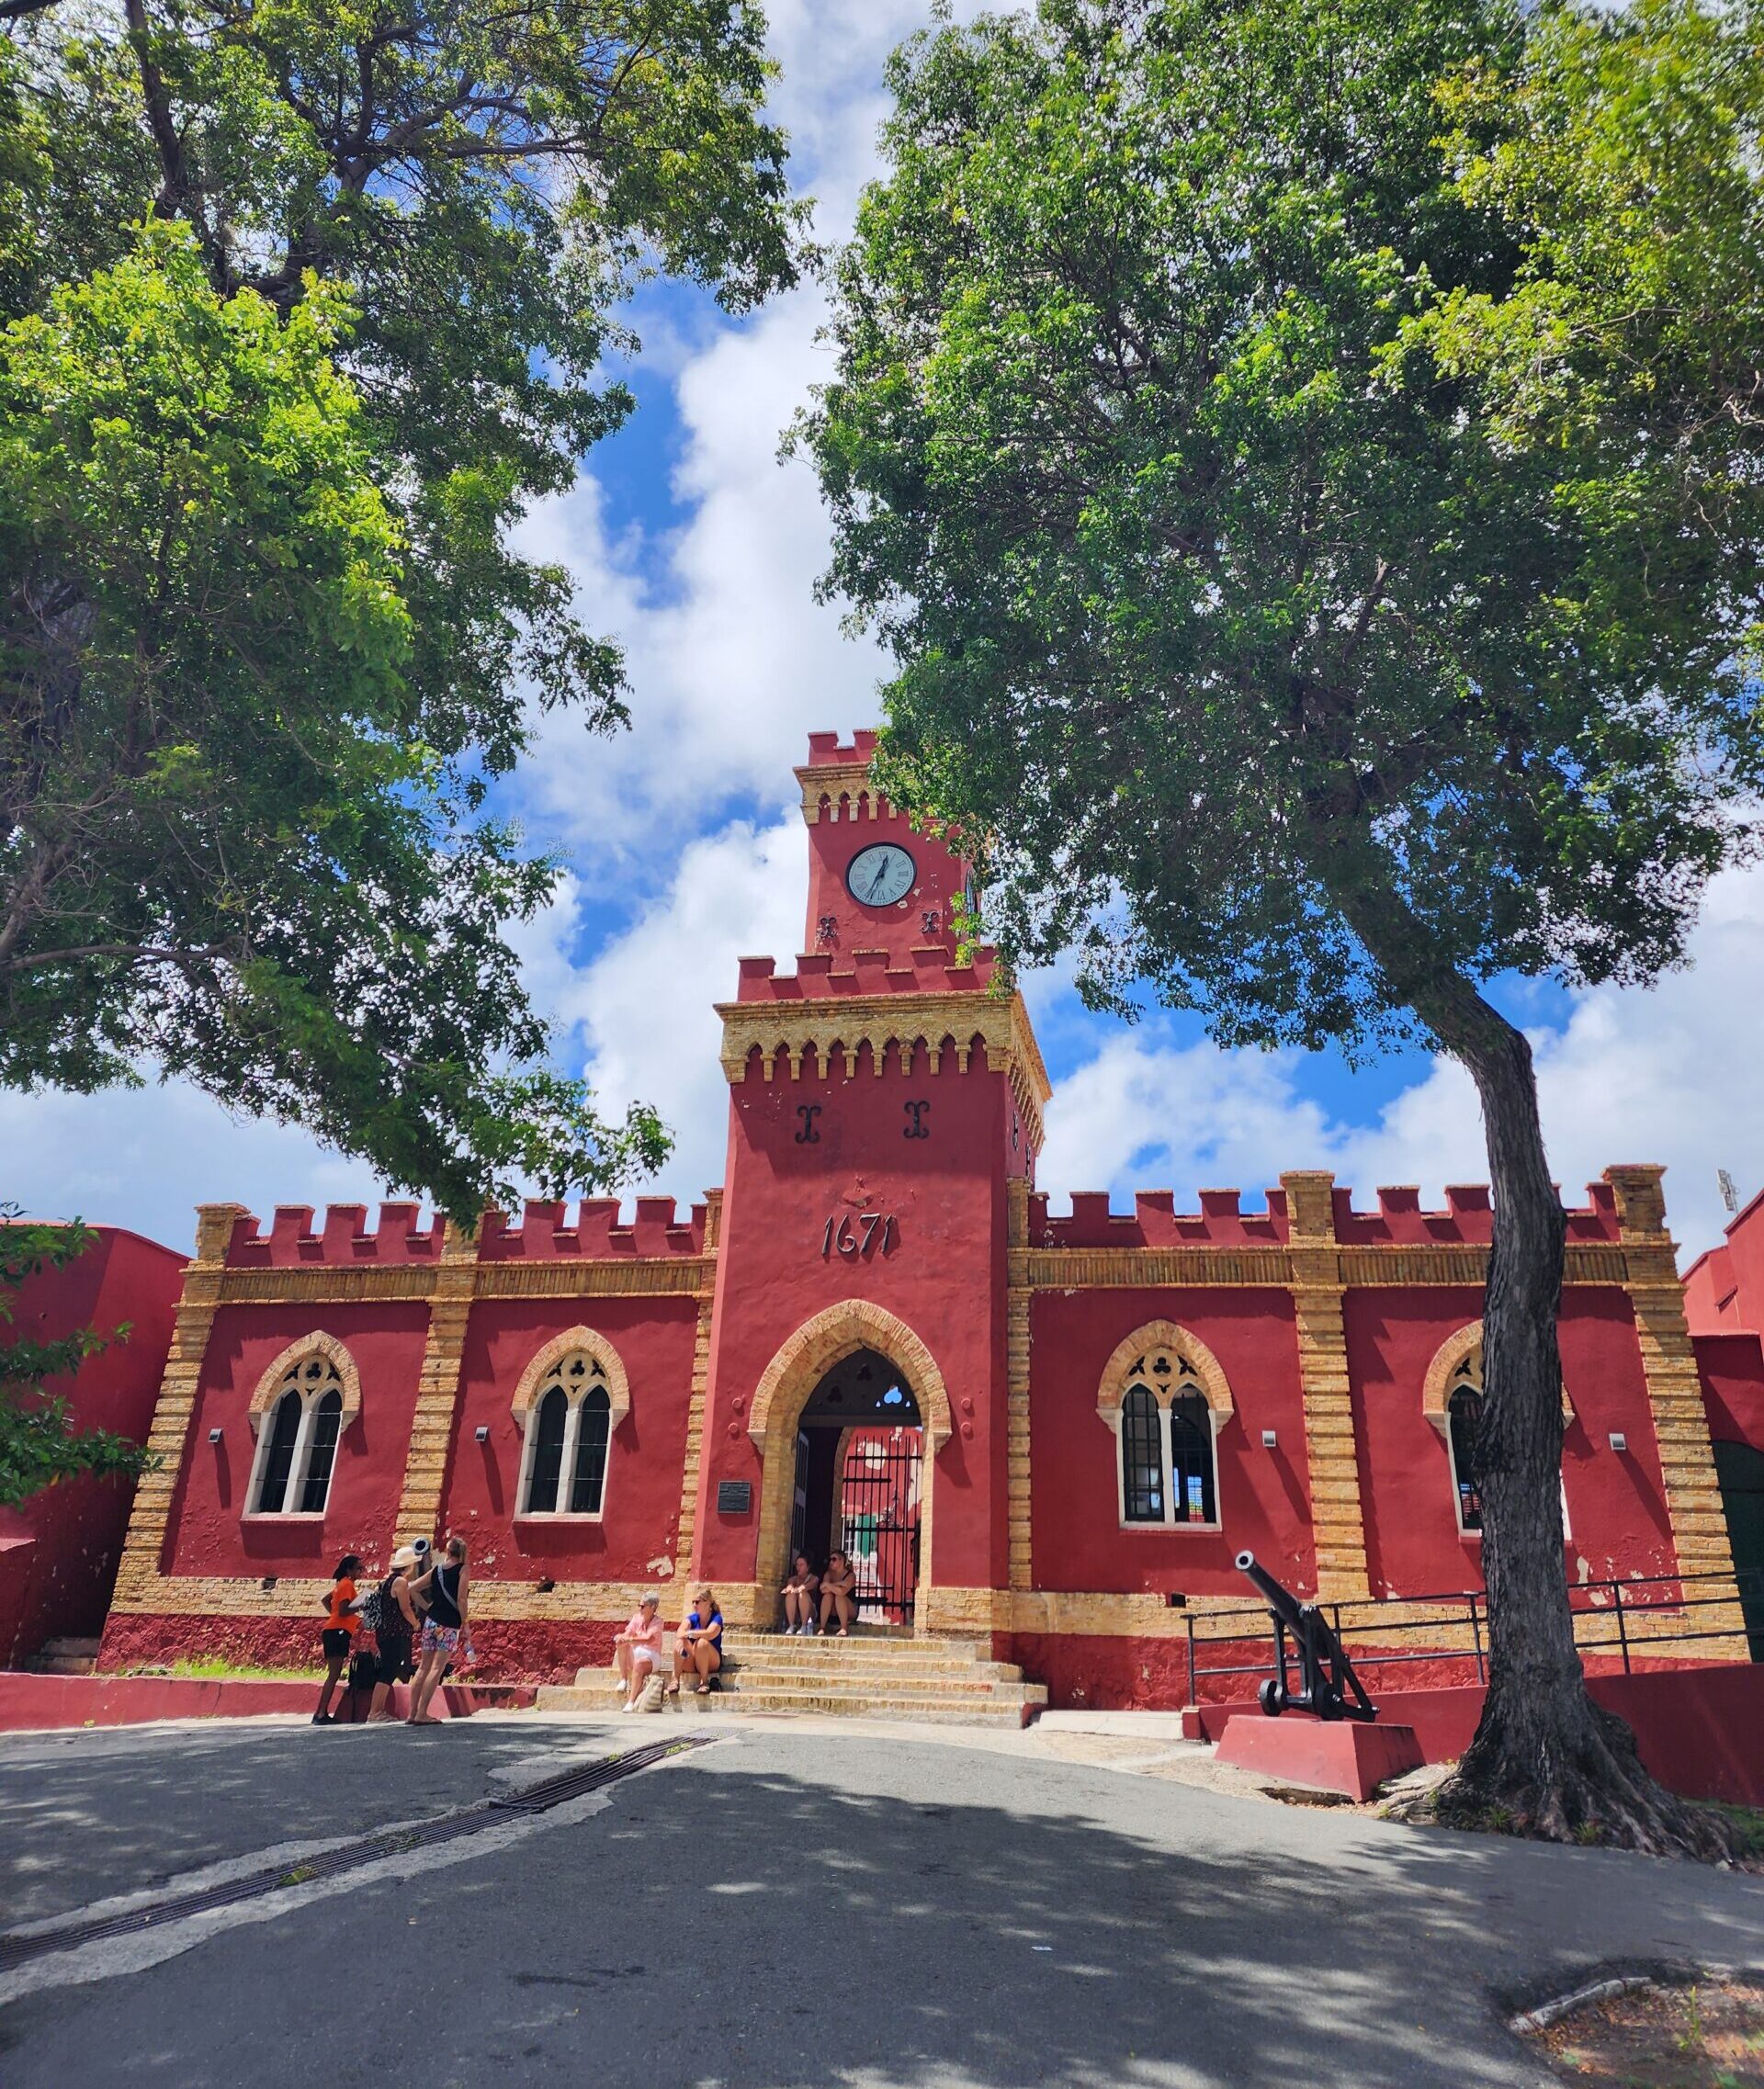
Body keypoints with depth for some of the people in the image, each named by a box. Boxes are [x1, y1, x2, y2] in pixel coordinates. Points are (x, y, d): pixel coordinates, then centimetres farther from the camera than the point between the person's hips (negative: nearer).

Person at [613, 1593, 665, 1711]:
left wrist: (629, 1639, -37)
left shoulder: (657, 1621, -7)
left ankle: (631, 1702, -38)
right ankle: (623, 1679, -21)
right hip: (635, 1654, 4)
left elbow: (649, 1640, -25)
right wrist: (622, 1637, -32)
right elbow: (627, 1634, -8)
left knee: (639, 1663, -38)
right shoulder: (637, 1618, 6)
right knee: (621, 1642, -23)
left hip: (651, 1656, -4)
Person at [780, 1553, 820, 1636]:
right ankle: (791, 1626, -28)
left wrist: (798, 1589, -35)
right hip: (793, 1613, 2)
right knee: (791, 1594, -27)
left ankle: (804, 1626, -28)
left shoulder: (814, 1578, 8)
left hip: (809, 1612, -2)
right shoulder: (793, 1579, 16)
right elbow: (789, 1585, -10)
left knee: (803, 1594, -31)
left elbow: (809, 1586, -16)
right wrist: (790, 1588, -35)